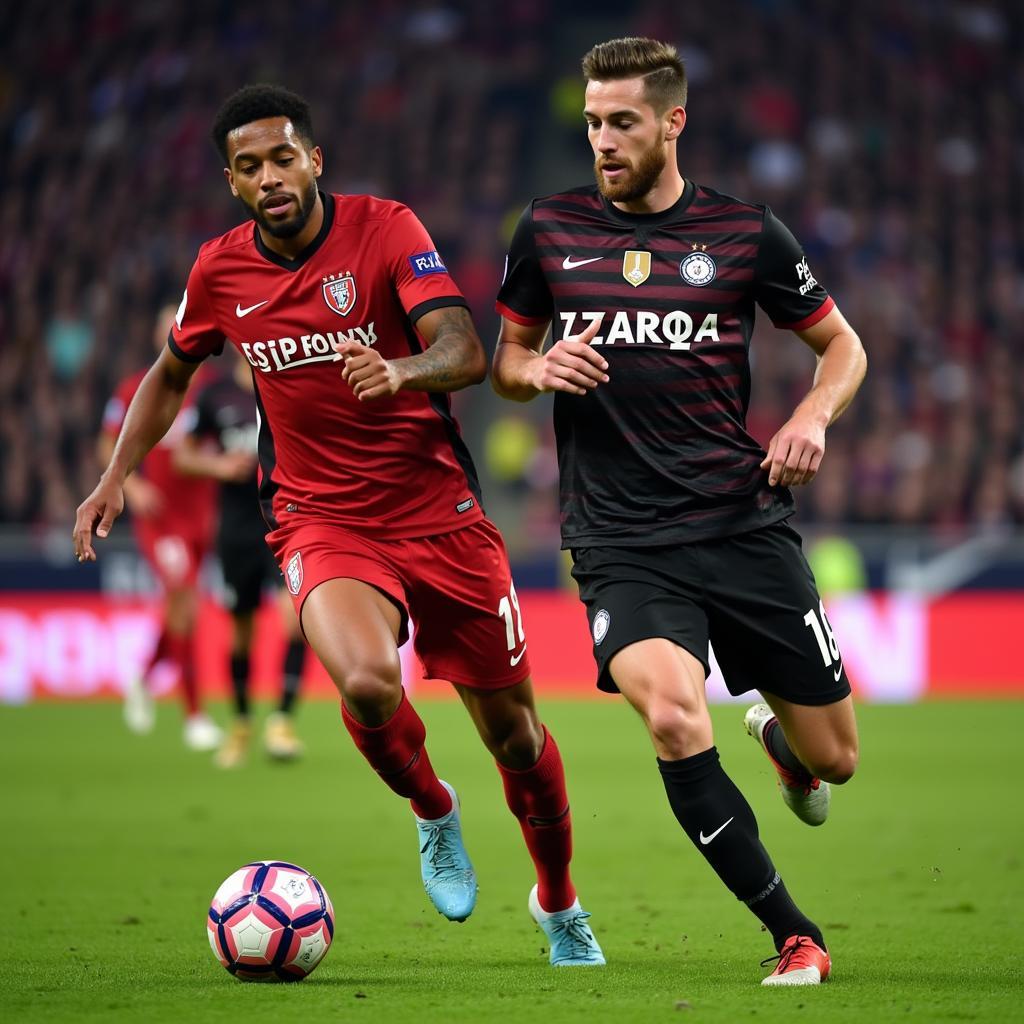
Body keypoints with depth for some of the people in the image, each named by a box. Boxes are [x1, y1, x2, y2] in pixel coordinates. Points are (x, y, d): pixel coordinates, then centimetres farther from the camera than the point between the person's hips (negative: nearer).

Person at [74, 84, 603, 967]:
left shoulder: (384, 229, -10)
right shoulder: (221, 272, 0)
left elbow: (465, 353, -22)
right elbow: (172, 372, 20)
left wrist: (402, 372, -43)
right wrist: (117, 476, 11)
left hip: (439, 511, -1)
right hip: (321, 521, 1)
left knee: (512, 729, 7)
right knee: (366, 681, -30)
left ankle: (559, 905, 35)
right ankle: (432, 812, 4)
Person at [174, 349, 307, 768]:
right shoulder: (215, 395, 0)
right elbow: (183, 454, 9)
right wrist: (218, 466, -9)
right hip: (238, 526, 1)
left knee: (295, 614, -20)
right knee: (241, 629, 10)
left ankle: (283, 719, -12)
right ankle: (241, 724, 30)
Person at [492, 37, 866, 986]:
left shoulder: (744, 232, 2)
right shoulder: (549, 230, 5)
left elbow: (843, 346, 13)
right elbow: (506, 359, 17)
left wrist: (812, 416, -7)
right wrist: (539, 369, -6)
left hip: (745, 525, 1)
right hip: (620, 543, -1)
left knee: (833, 759, 5)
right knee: (671, 714, -29)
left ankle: (776, 734, 46)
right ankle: (795, 937, -15)